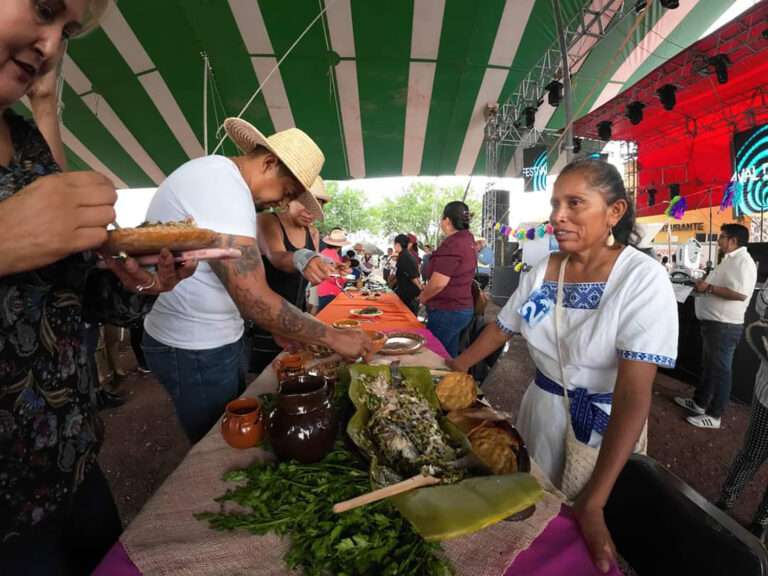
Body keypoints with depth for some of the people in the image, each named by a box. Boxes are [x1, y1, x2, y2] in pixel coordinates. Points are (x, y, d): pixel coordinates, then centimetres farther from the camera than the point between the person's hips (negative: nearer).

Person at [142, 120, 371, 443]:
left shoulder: (220, 178, 9)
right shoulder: (222, 184, -23)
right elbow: (256, 301, -30)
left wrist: (282, 331, 10)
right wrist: (335, 338, -20)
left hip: (220, 339, 10)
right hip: (195, 351, -9)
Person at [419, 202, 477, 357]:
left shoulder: (452, 244, -21)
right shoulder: (467, 239, 11)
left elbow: (439, 282, -24)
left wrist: (423, 298, -8)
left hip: (447, 311, -10)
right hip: (463, 308, 10)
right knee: (448, 356, 17)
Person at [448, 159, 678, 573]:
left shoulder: (643, 279, -22)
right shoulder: (542, 270, -6)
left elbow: (633, 395, -28)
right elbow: (502, 327, 8)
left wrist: (593, 504, -31)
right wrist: (453, 371, 5)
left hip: (600, 425, -4)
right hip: (539, 410, 5)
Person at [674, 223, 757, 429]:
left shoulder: (743, 261, -17)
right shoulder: (730, 259, 15)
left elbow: (740, 293, -29)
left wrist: (708, 288, -21)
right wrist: (704, 285, 7)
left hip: (725, 325, -10)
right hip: (713, 322, 10)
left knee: (720, 369, 0)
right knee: (708, 365, 19)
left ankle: (714, 415, 10)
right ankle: (699, 402, 32)